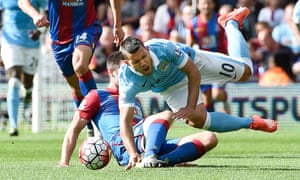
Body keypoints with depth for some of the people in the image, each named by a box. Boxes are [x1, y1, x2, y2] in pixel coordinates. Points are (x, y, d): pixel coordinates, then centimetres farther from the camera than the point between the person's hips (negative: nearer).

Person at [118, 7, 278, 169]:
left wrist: (191, 106, -33)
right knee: (197, 120, -18)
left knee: (245, 71, 10)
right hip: (170, 87, 1)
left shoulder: (163, 48, -42)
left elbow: (194, 72, -28)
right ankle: (251, 123, 4)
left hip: (192, 61, -1)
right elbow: (125, 121, -38)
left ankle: (231, 23, 36)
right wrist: (132, 154, -52)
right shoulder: (127, 81, -38)